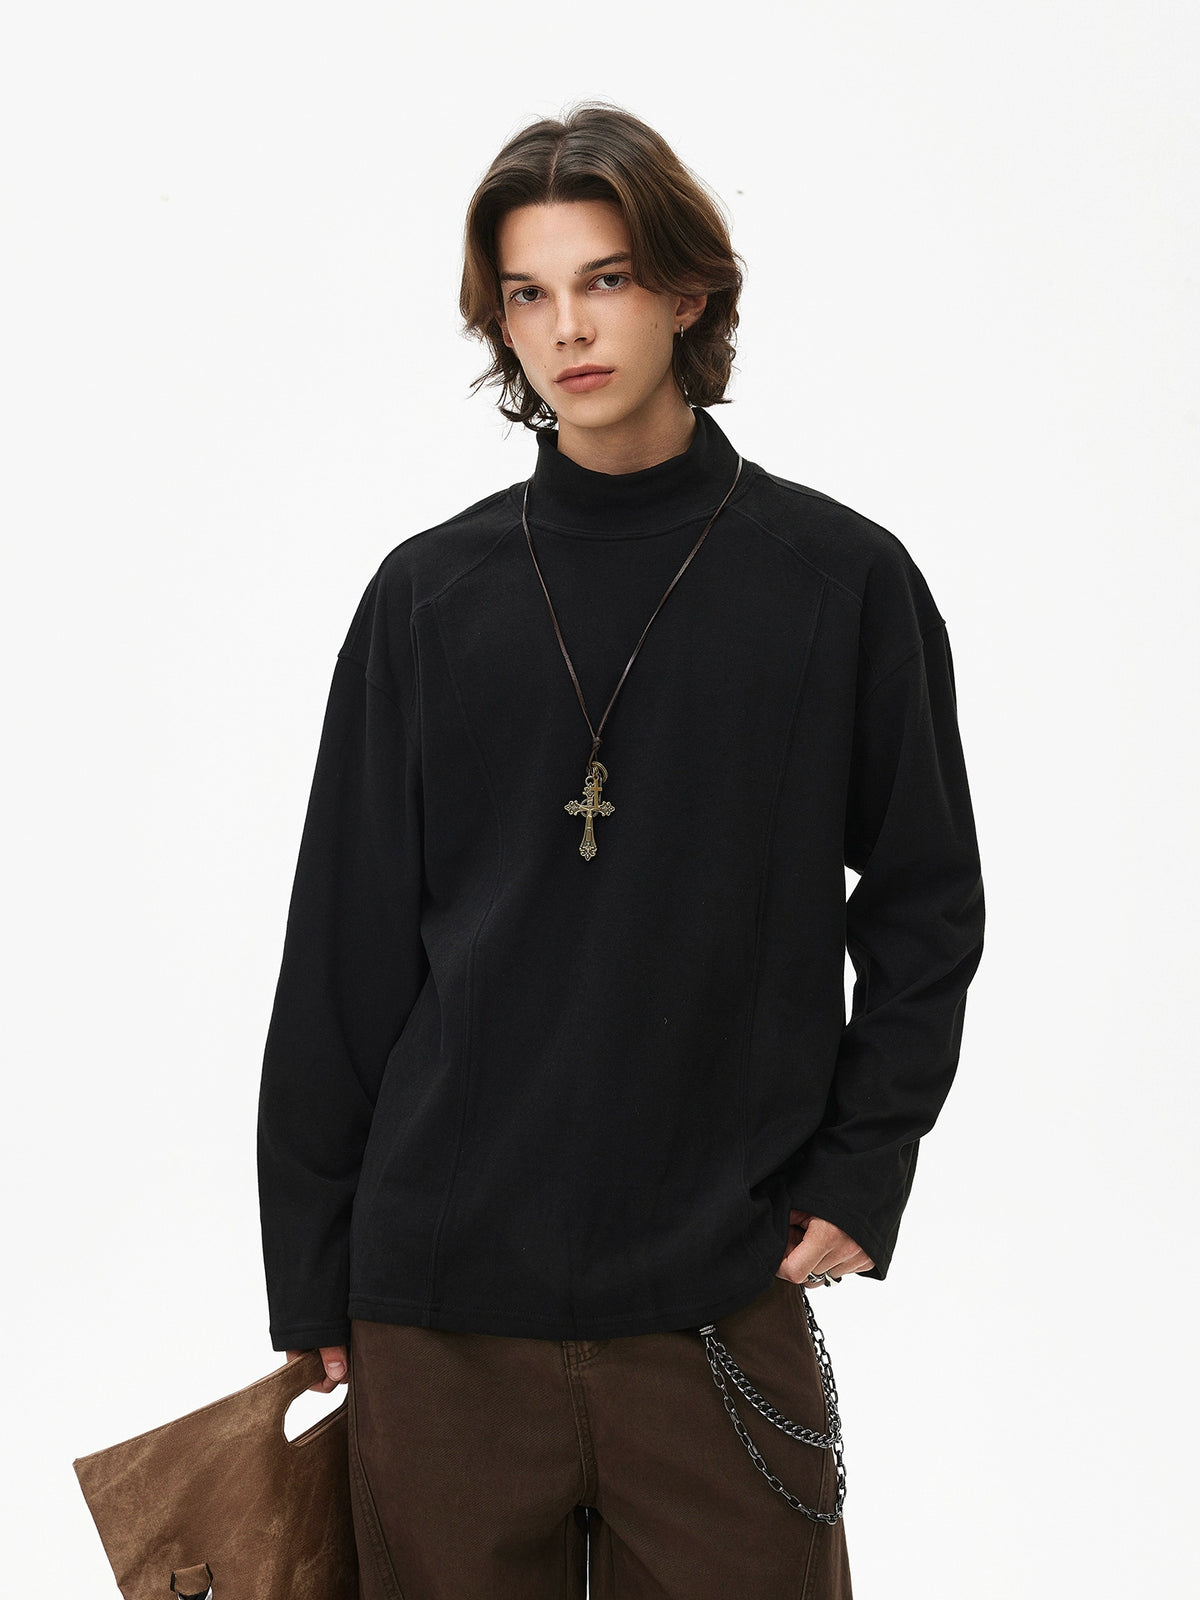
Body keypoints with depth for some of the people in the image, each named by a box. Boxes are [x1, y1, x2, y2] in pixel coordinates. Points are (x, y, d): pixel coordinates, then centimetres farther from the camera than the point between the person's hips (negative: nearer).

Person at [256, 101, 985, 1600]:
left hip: (724, 1303, -1)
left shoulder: (840, 580, 1)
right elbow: (343, 956, 6)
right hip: (441, 1309, 1)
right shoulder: (430, 595, 4)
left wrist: (861, 1172, -2)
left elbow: (924, 910, 9)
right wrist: (312, 1282, 6)